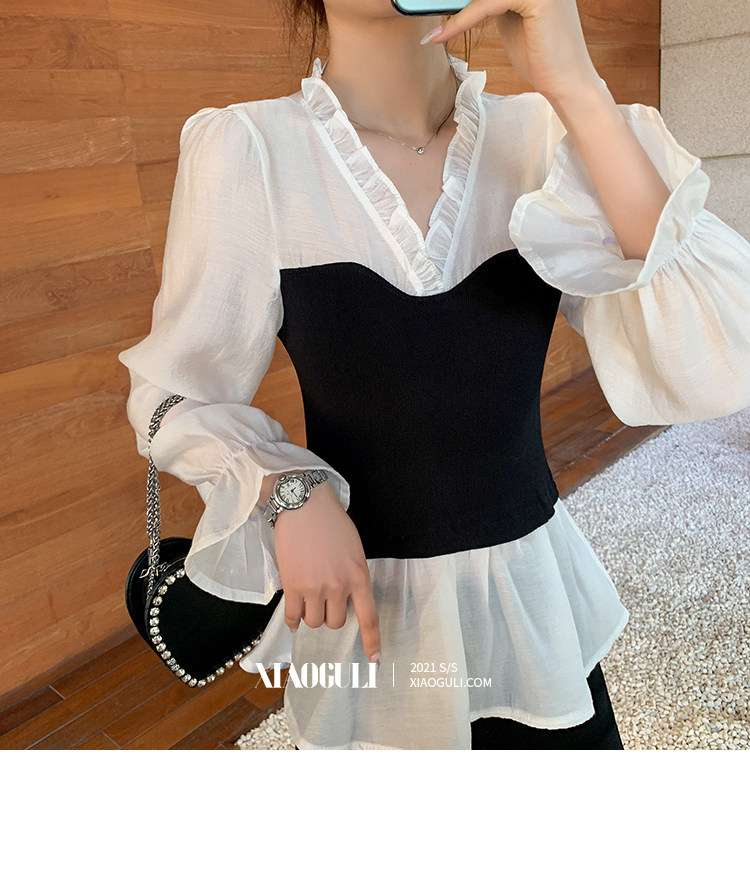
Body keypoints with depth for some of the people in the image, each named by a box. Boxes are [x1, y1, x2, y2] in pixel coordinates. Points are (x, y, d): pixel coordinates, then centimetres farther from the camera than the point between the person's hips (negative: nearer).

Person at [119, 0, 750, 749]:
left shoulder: (546, 138, -9)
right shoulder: (248, 150, -13)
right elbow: (179, 393, -3)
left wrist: (575, 89, -26)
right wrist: (288, 493, -22)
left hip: (537, 597, 3)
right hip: (368, 605, -2)